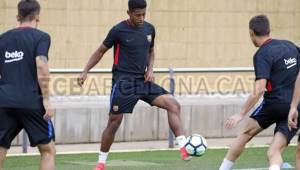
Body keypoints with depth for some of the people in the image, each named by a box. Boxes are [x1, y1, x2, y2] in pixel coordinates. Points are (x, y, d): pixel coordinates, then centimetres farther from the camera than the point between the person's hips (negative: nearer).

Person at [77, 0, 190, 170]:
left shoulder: (149, 29, 6)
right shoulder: (119, 30, -8)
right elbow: (101, 51, 2)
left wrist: (150, 69, 3)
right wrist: (85, 71, -5)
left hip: (143, 81, 5)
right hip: (123, 82, -4)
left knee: (173, 104, -13)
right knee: (114, 122, -4)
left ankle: (184, 146, -16)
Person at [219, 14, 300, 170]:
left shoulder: (262, 55, -8)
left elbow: (259, 89, -18)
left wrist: (241, 114, -17)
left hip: (275, 103, -5)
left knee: (246, 133, 16)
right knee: (274, 153, 0)